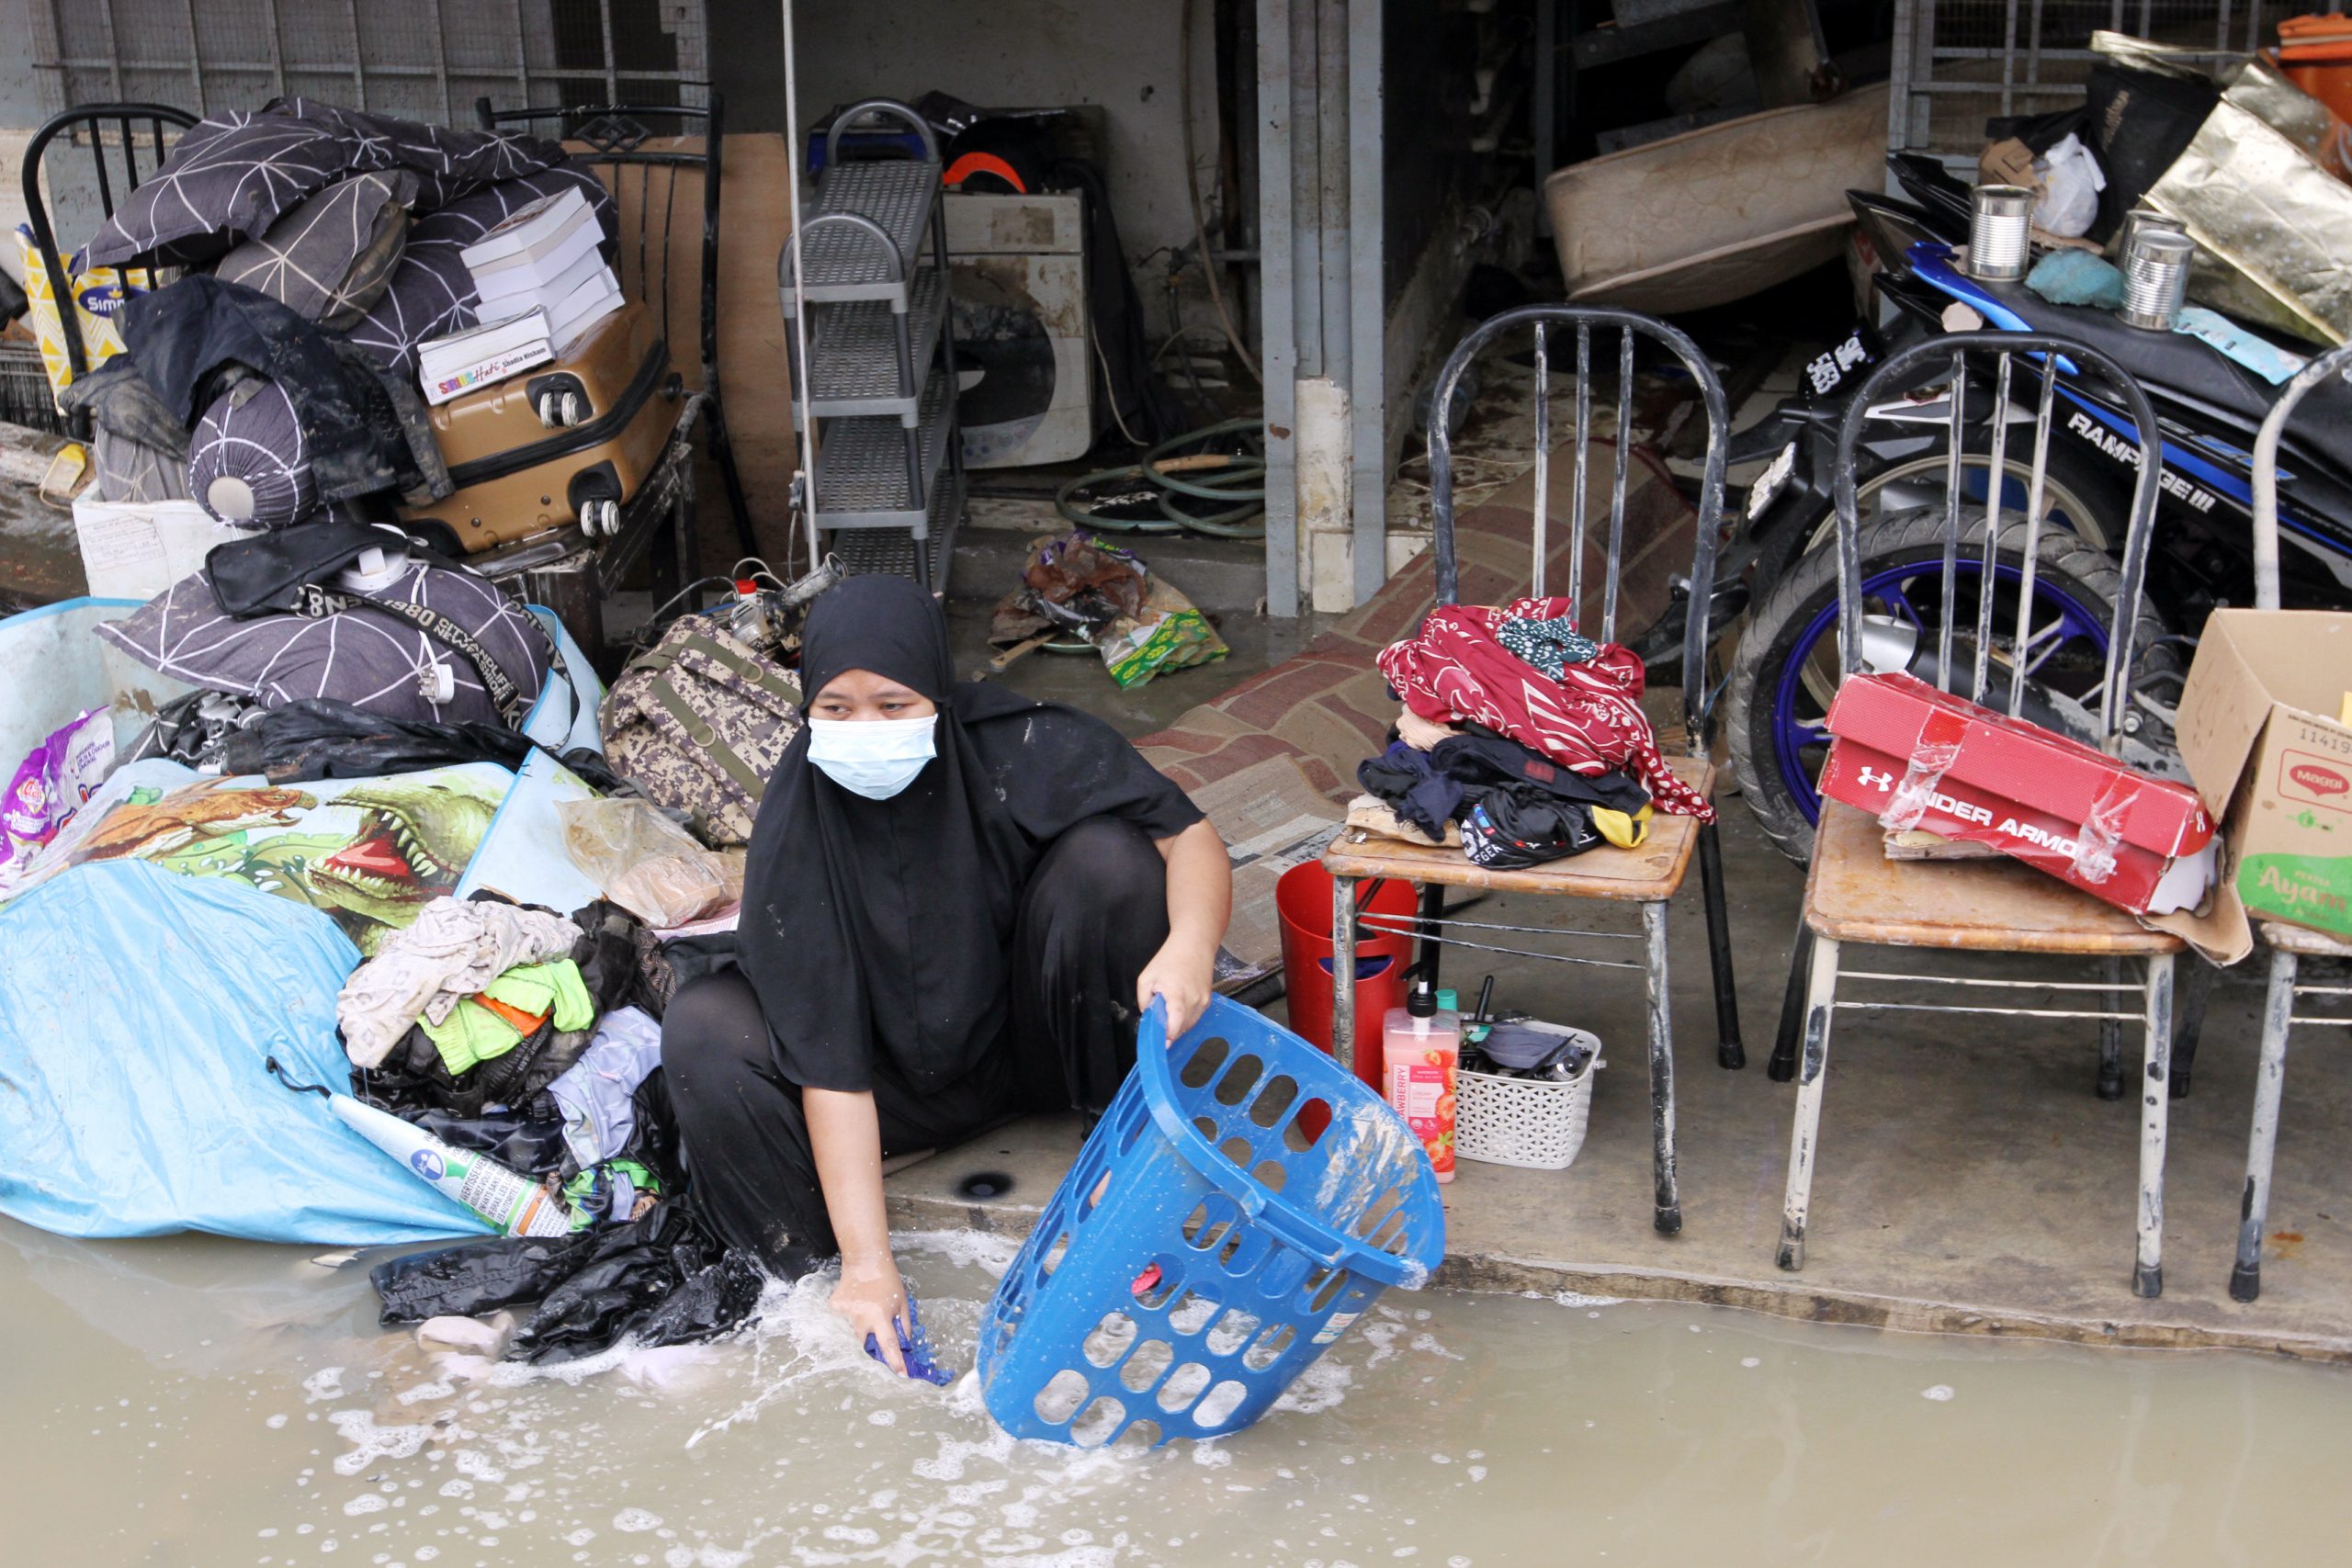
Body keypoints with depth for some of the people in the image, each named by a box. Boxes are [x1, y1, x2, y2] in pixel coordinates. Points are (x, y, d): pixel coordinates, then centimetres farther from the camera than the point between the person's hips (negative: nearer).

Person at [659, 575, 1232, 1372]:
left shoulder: (1023, 748, -23)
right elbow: (828, 1063, -25)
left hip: (1031, 1038, 1)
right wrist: (867, 1262, -30)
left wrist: (1191, 945, -43)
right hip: (908, 1078, 0)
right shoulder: (797, 829, -23)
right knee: (701, 1031, -25)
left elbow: (1191, 836, -20)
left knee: (1106, 856, -27)